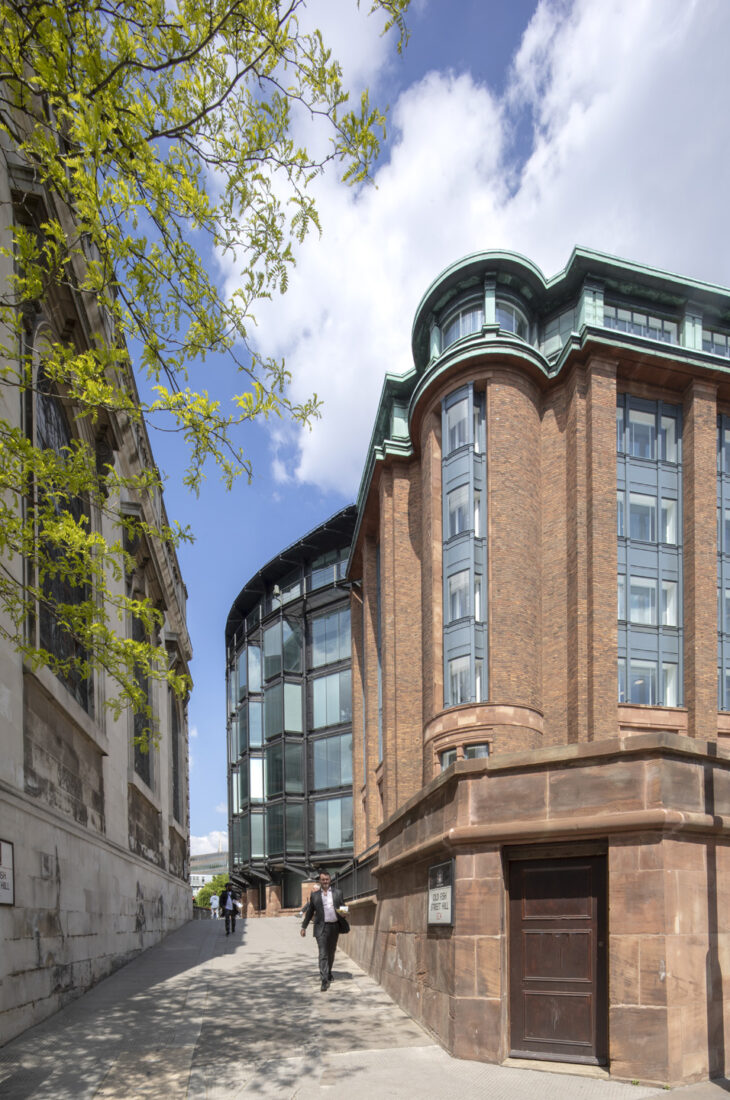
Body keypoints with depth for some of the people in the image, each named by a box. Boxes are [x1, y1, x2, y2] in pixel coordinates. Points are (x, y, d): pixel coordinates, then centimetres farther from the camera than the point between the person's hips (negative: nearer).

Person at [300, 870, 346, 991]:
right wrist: (304, 926, 12)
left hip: (334, 927, 2)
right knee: (323, 954, -10)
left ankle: (328, 972, 37)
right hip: (321, 927, -2)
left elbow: (343, 907, 14)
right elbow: (310, 911, 12)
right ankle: (325, 980, -12)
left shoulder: (337, 892, 8)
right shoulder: (314, 894, 5)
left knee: (331, 952, 15)